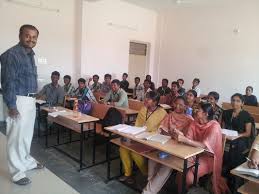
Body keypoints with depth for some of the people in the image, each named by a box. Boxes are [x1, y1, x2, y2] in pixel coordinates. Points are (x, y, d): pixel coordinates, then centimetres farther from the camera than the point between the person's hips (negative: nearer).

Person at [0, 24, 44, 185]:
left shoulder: (30, 55, 12)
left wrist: (33, 99, 17)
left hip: (31, 100, 9)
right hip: (19, 101, -9)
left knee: (27, 134, 19)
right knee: (17, 136, 0)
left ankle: (27, 161, 35)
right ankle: (17, 172, 11)